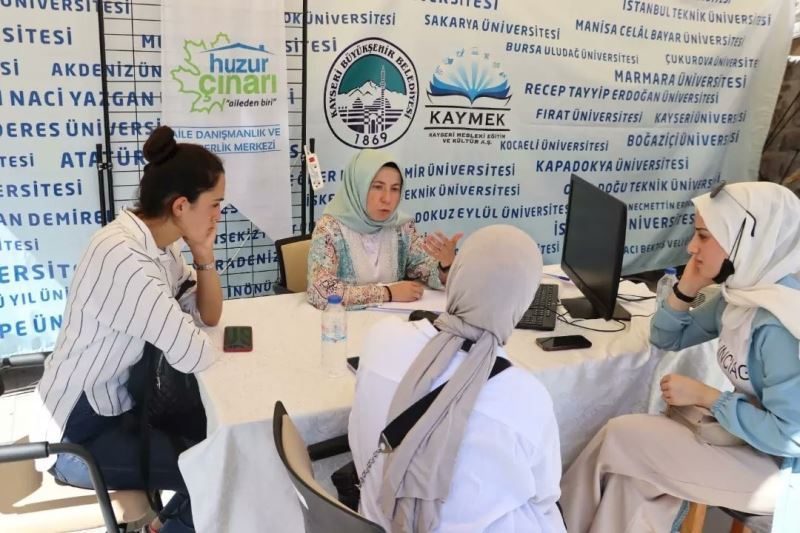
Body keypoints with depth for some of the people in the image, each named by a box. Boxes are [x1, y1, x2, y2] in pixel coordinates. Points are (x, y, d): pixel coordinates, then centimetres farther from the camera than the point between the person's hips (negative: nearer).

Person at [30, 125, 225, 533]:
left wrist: (204, 258, -11)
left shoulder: (160, 242, -2)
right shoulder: (122, 257, -30)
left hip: (120, 403, 9)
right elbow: (194, 356, -30)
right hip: (76, 435, -8)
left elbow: (209, 315, 5)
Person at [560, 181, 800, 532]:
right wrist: (686, 287, -9)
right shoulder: (743, 293, -2)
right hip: (747, 436, 8)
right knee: (629, 475, -2)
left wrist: (704, 396, -20)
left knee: (620, 437, -7)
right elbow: (667, 339, 7)